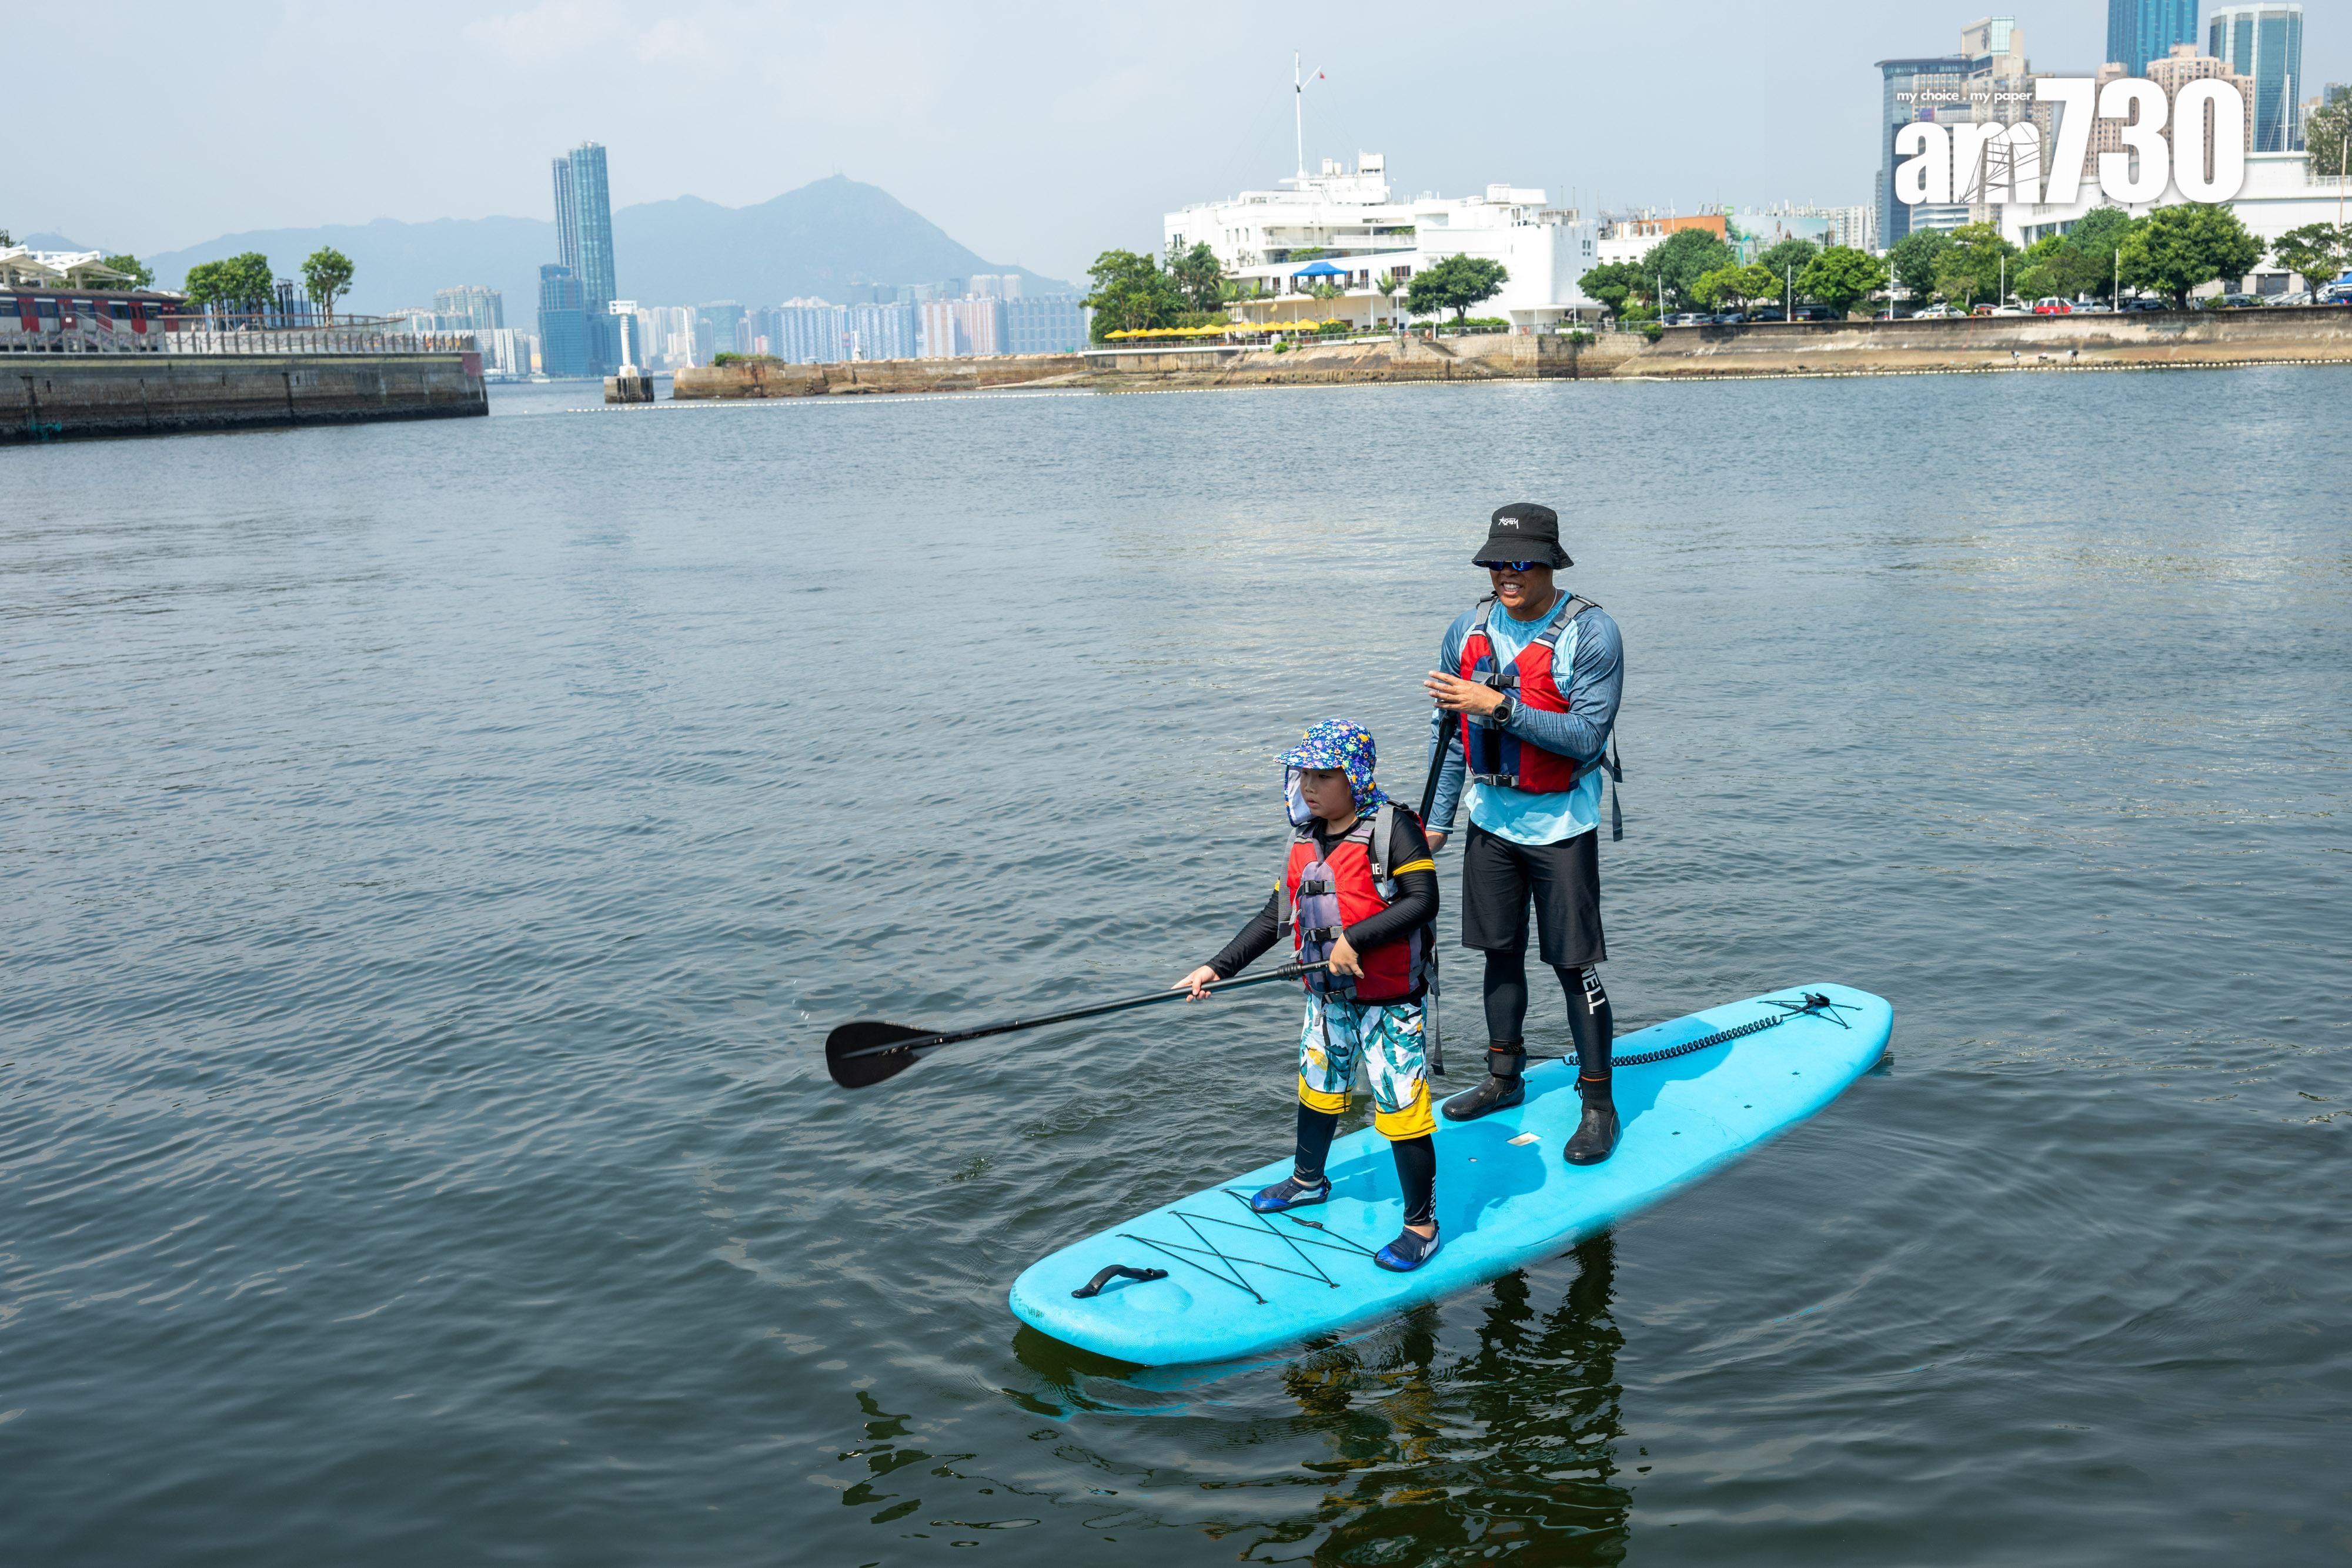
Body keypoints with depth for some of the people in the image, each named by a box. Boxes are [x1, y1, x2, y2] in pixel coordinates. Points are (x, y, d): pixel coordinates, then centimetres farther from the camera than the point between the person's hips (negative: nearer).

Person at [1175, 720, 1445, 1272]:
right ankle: (1308, 1180, 48)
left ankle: (1422, 1224, 10)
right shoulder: (1305, 838, 6)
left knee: (1401, 1109, -4)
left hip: (1390, 1002, -8)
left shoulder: (1391, 827, -16)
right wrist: (1218, 968, 4)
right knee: (1318, 1087, 24)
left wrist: (1355, 939, -30)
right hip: (1328, 997, 8)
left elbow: (1423, 900, -25)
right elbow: (1275, 917, 10)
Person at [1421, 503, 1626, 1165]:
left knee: (1574, 966, -2)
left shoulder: (1590, 632, -15)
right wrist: (1438, 818, 9)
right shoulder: (1469, 628, 1)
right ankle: (1504, 1078, 32)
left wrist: (1499, 707, -29)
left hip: (1560, 828, -5)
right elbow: (1448, 730, 9)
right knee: (1500, 953, 16)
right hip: (1491, 822, 5)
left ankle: (1599, 1105, 10)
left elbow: (1587, 737, -22)